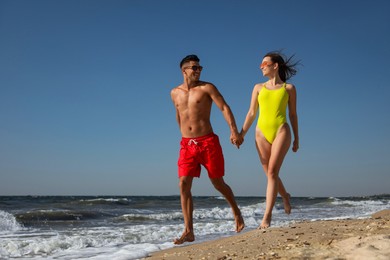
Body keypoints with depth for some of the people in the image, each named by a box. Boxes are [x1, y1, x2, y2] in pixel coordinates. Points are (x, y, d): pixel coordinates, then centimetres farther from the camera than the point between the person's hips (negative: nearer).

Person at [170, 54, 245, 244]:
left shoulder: (207, 88, -3)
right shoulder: (175, 93, 10)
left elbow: (224, 108, -12)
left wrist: (234, 131, -24)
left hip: (208, 142, -3)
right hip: (187, 145, 3)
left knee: (218, 183, 7)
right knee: (184, 185, -9)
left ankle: (236, 212, 33)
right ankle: (189, 231, -6)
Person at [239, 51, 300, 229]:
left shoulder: (289, 88, 9)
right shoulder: (259, 87, 14)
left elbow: (293, 114, 12)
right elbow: (252, 113, 11)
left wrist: (296, 138, 12)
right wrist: (242, 133, 2)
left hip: (281, 131, -3)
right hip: (262, 132, 3)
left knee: (272, 172, -15)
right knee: (269, 173, 7)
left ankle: (267, 216, -15)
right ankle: (284, 196, 38)